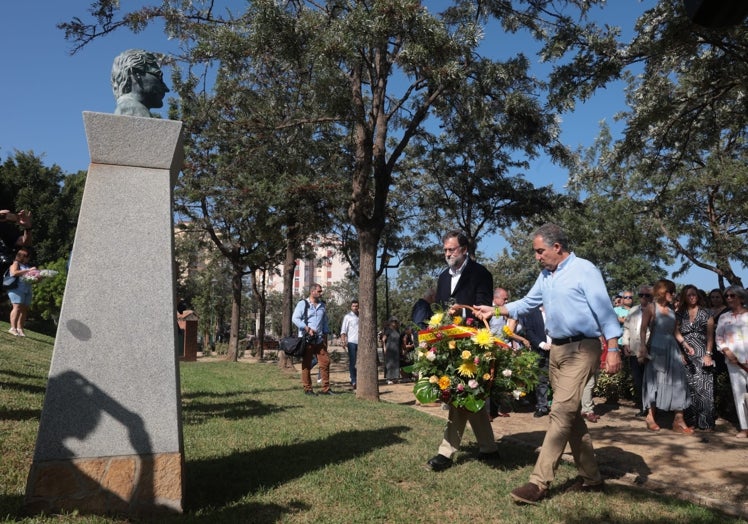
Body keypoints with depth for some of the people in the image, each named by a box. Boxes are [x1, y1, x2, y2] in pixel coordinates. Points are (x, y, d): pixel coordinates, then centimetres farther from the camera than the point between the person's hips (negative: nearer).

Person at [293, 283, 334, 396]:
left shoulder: (322, 305, 15)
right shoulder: (303, 304, -3)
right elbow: (295, 318, -11)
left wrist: (325, 335, 15)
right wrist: (307, 329, -19)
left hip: (319, 340, 5)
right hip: (306, 339, -5)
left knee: (325, 362, 1)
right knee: (306, 365, 1)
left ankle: (326, 388, 8)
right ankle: (307, 389, 9)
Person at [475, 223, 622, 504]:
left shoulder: (584, 270, -10)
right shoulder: (545, 276, 13)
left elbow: (604, 310, -15)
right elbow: (526, 303, 22)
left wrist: (612, 349, -20)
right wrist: (495, 310, 13)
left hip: (581, 349, -8)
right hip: (556, 349, 9)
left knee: (561, 414, -12)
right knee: (571, 415, 12)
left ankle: (539, 483, -10)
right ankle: (591, 477, 24)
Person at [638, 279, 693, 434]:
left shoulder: (671, 310, 16)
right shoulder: (651, 308, -2)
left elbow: (675, 331, 19)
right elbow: (643, 329, -10)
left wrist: (686, 345, 8)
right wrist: (643, 347, -22)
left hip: (672, 348, 6)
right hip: (656, 348, -6)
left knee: (677, 381, 0)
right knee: (655, 381, -2)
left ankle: (679, 420, 1)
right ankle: (650, 417, 8)